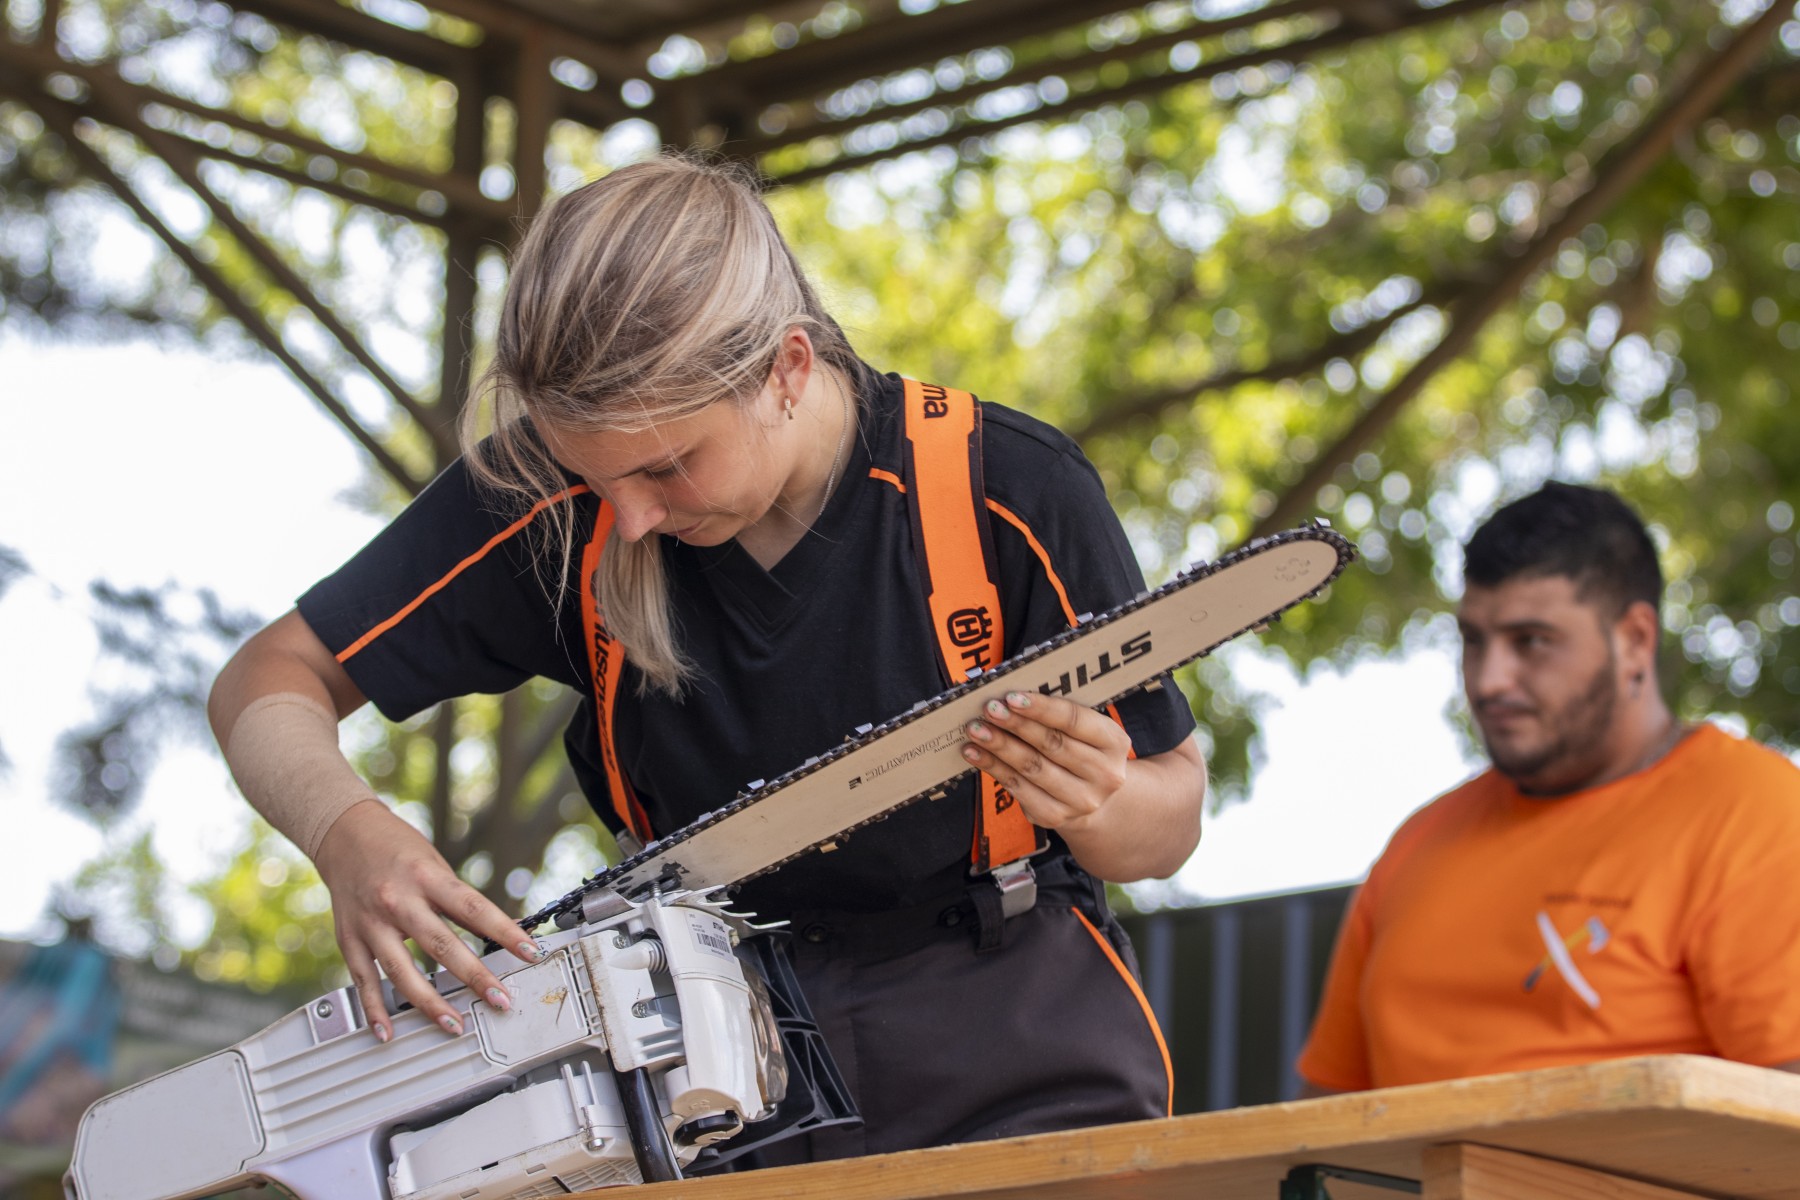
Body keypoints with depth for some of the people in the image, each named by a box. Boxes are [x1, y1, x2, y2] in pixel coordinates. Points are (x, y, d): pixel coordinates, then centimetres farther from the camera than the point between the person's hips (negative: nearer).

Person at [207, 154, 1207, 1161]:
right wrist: (349, 834, -24)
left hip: (1017, 1066, -1)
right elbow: (271, 681, -2)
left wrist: (1095, 806, -28)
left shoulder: (1013, 493, -15)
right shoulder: (551, 496, -11)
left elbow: (1172, 825, -3)